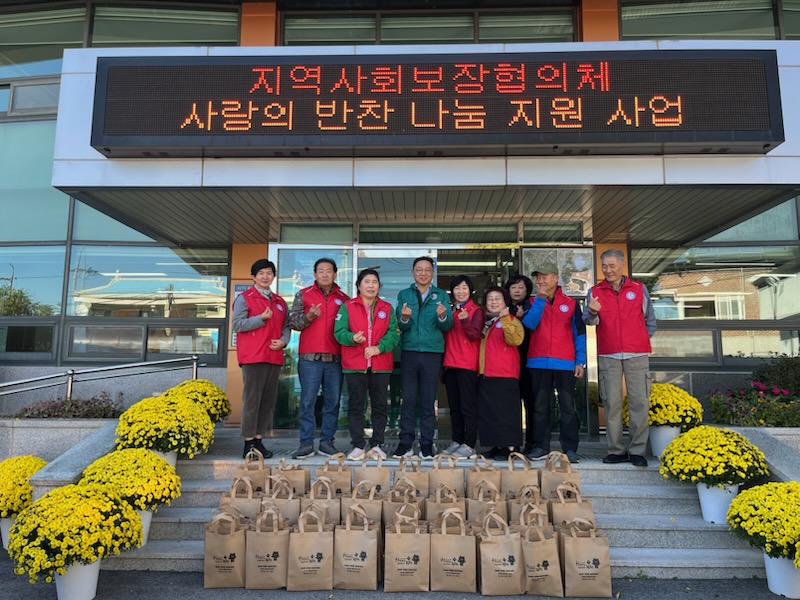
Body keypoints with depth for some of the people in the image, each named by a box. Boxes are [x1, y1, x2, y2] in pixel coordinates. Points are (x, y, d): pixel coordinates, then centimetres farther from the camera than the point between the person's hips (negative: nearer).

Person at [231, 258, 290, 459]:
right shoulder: (244, 298, 1)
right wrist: (261, 318, -17)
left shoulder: (280, 302, 18)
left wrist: (283, 340, -3)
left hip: (274, 357, 6)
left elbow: (286, 326, 17)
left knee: (268, 401, 7)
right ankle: (249, 443, 2)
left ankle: (259, 440, 16)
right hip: (252, 357, -6)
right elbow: (237, 324, -9)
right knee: (252, 400, -4)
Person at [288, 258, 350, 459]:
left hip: (335, 358, 2)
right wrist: (308, 317, -14)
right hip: (309, 357, -2)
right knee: (308, 401, 0)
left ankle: (327, 442, 14)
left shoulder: (344, 299, 13)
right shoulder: (303, 295, 9)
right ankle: (306, 443, 7)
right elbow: (293, 321, 3)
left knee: (333, 402, 5)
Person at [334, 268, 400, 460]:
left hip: (381, 365, 2)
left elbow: (394, 333, 1)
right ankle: (358, 446, 11)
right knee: (356, 406, 3)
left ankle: (376, 444, 18)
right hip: (355, 365, -2)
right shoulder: (347, 306, 5)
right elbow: (339, 331, -4)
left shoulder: (387, 308, 11)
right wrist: (353, 338, -25)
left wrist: (379, 347, -15)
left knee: (380, 405, 7)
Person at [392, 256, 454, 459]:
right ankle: (405, 443, 10)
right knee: (408, 399, 3)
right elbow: (400, 326, -2)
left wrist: (442, 316, -21)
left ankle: (426, 444, 13)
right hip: (409, 352, 0)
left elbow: (448, 326, 0)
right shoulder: (404, 294, 9)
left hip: (432, 352, 0)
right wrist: (404, 318, -23)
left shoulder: (441, 295, 8)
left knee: (428, 400, 5)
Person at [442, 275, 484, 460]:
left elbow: (474, 335, -14)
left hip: (467, 364, -6)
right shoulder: (450, 311, 17)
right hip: (450, 363, 7)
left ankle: (469, 445, -3)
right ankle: (457, 441, 19)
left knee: (468, 406, -6)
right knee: (454, 406, 11)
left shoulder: (476, 311, -1)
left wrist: (465, 320, -30)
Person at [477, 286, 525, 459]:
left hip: (505, 374, -7)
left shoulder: (512, 320, 1)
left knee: (505, 410, -8)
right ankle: (497, 445, 15)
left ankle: (510, 446, -3)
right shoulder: (484, 321, 21)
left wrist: (506, 320, -25)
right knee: (488, 411, 8)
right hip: (485, 373, 7)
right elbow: (477, 343, 34)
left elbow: (515, 340, -20)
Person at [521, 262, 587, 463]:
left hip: (565, 363, -1)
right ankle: (541, 447, 13)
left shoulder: (571, 303, 7)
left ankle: (570, 448, 7)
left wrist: (580, 362, 0)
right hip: (538, 362, 1)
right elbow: (530, 324, -8)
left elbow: (579, 334, 7)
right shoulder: (533, 303, 10)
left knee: (567, 407, 0)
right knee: (540, 406, 6)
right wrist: (540, 298, -11)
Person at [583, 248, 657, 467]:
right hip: (608, 356, 0)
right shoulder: (595, 292, 7)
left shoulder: (639, 289, 8)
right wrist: (593, 313, -27)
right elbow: (588, 320, -6)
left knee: (639, 402, -2)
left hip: (637, 354, 0)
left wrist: (642, 340, 11)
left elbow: (650, 320, 17)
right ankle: (616, 450, 9)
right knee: (612, 403, 1)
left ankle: (637, 451, 6)